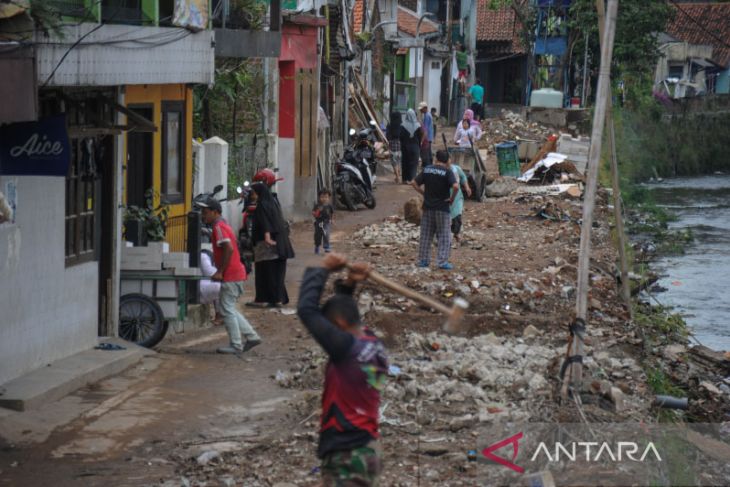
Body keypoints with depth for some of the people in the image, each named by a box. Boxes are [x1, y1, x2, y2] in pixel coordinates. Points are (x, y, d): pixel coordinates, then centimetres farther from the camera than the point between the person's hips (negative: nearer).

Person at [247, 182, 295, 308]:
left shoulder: (262, 205, -10)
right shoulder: (273, 203, 15)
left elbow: (264, 223, -23)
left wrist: (267, 237, -33)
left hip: (265, 243, -8)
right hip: (279, 243, 8)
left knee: (264, 271, -4)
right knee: (277, 271, 10)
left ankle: (263, 299, -4)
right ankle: (279, 298, 11)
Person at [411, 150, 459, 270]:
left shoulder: (427, 169, 3)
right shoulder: (447, 172, -10)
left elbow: (415, 183, 5)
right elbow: (455, 186, -24)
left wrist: (424, 193, 9)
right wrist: (452, 198, -10)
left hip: (428, 206, 4)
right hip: (442, 207, -4)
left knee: (426, 235, 13)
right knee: (444, 235, 3)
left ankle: (423, 260, 15)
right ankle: (443, 261, -2)